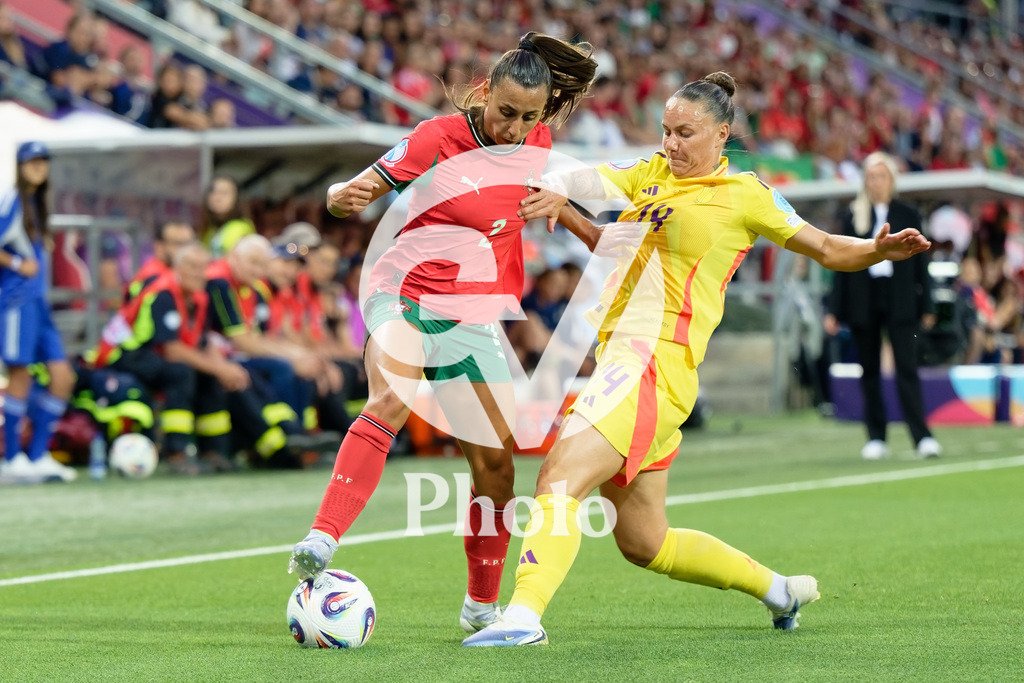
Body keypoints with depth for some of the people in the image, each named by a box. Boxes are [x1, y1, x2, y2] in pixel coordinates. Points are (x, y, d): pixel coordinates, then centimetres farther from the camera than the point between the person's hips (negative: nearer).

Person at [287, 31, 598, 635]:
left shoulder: (537, 144, 0)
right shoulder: (438, 139, -14)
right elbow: (354, 195, -15)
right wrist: (344, 197, -36)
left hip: (472, 319, 5)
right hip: (405, 296, -5)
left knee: (496, 463, 2)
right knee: (390, 402, -33)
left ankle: (483, 605, 21)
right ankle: (321, 544, -44)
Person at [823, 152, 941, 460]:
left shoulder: (908, 215, 6)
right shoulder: (852, 216, 6)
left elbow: (920, 261, 7)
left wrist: (927, 306, 3)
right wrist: (834, 311, 2)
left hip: (900, 301, -1)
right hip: (863, 302, 1)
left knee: (907, 368, -10)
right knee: (869, 373, 5)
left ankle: (922, 436, -13)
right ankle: (876, 438, 11)